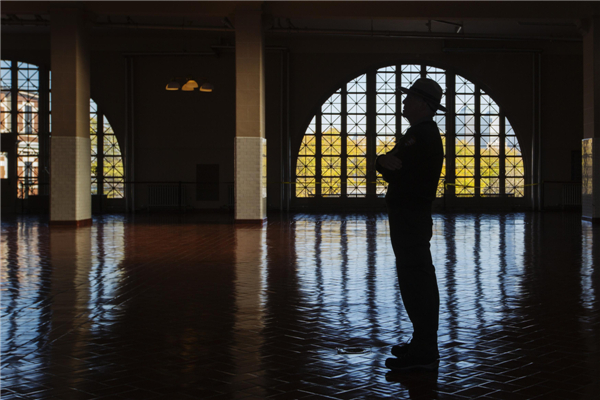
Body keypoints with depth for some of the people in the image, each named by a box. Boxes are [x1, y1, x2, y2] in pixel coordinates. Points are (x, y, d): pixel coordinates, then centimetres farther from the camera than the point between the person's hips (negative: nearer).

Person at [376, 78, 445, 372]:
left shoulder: (423, 134, -15)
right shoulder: (420, 132, 20)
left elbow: (391, 168, -16)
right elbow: (383, 162, 18)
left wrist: (384, 163, 3)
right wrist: (387, 162, -2)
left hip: (410, 217, -11)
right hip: (411, 216, 11)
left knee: (415, 281, -11)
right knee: (417, 280, 16)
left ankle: (423, 353, -9)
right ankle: (423, 344, 26)